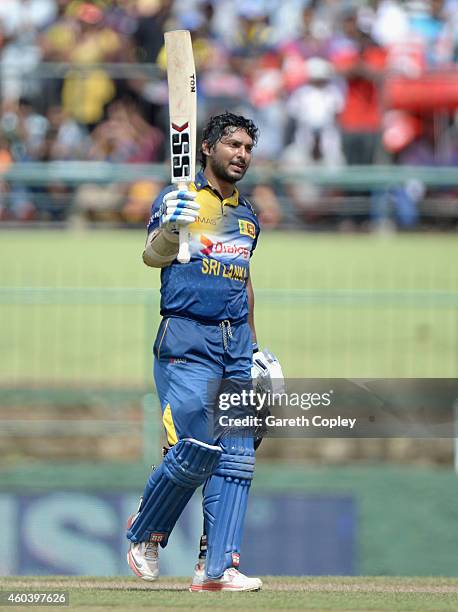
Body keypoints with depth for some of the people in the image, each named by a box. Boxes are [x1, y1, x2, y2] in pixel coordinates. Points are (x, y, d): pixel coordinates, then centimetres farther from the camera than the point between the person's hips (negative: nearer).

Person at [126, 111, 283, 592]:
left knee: (237, 456, -3)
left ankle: (216, 566, -3)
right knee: (196, 450, -14)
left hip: (236, 345, 6)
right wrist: (169, 227, -38)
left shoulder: (248, 216, 19)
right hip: (187, 342, -6)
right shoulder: (179, 199, -1)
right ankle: (144, 535, 9)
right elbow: (153, 257, -16)